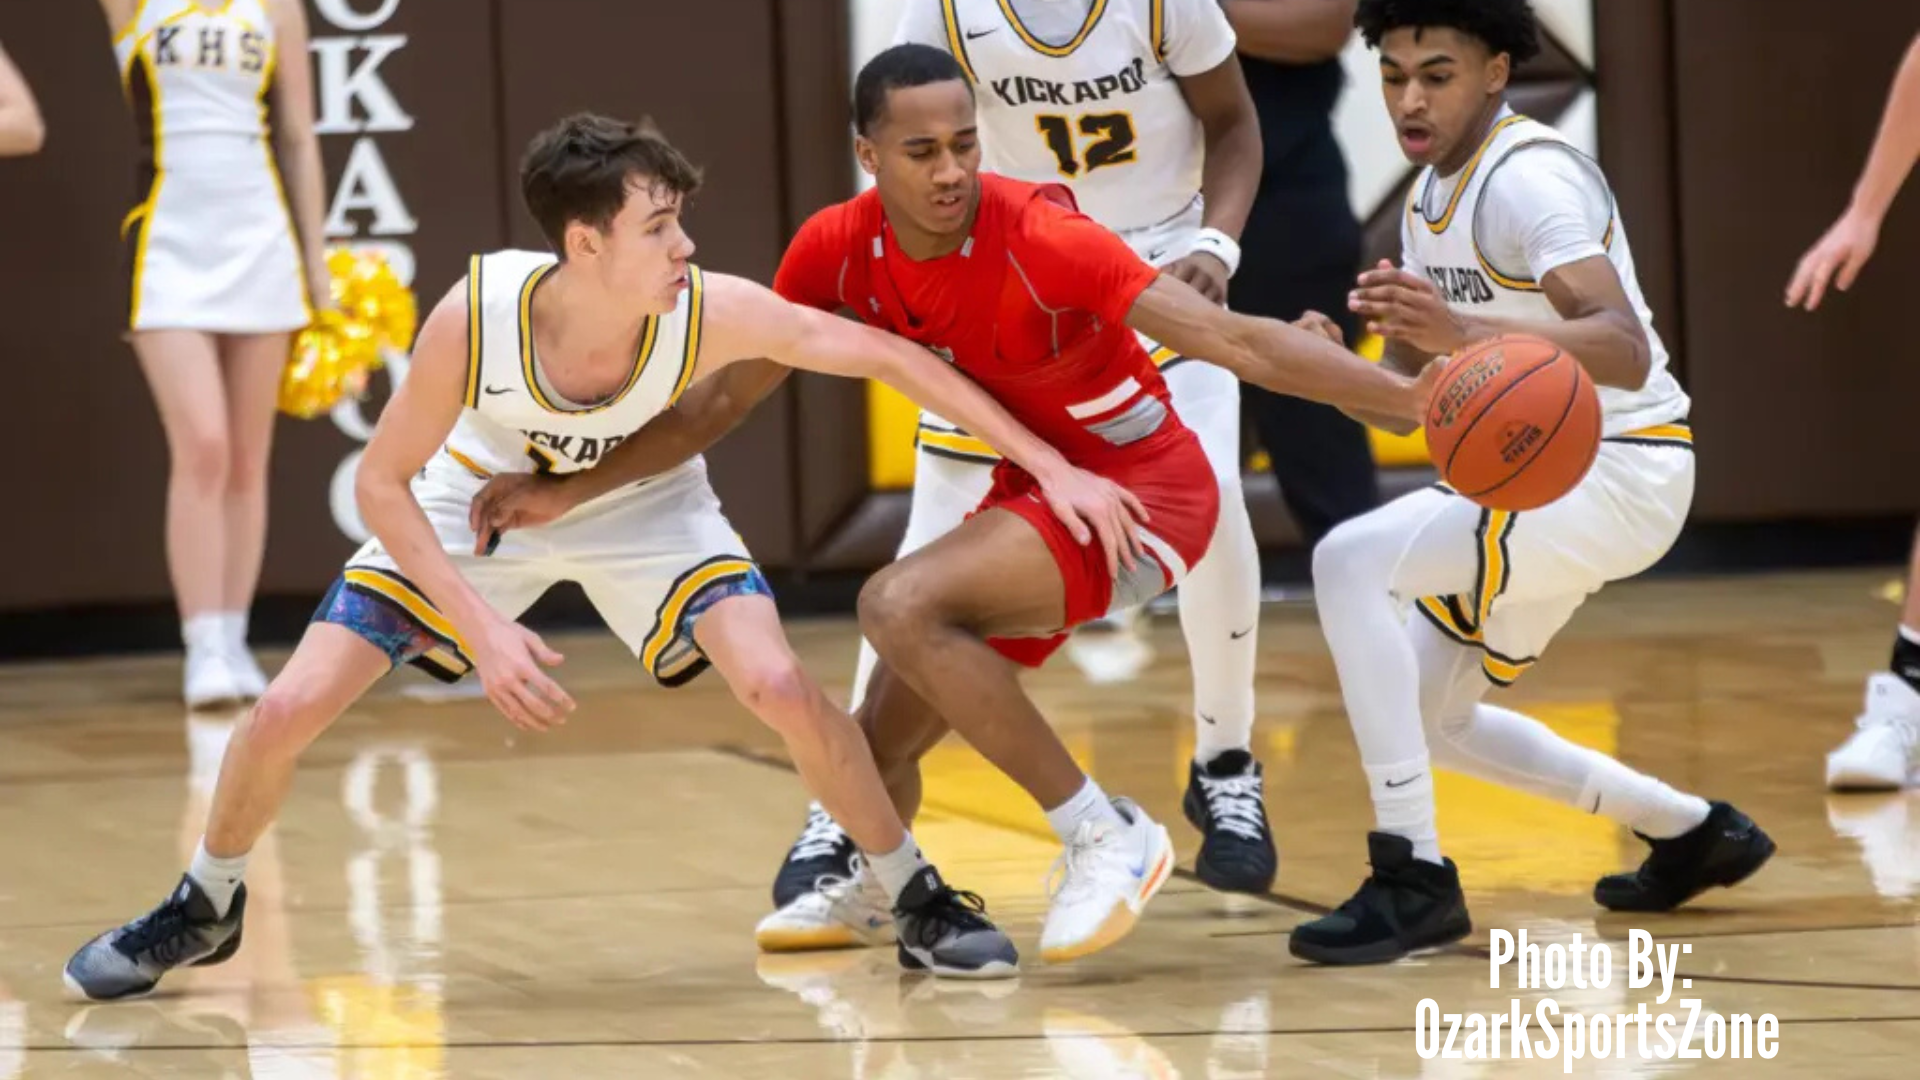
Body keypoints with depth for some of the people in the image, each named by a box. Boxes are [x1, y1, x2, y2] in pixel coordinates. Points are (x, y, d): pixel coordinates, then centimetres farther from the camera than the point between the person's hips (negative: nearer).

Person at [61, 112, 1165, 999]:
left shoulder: (710, 313, -34)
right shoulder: (477, 314, -36)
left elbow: (889, 356, -25)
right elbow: (383, 481, -23)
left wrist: (1049, 464, -26)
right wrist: (482, 628, -32)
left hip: (640, 501, 0)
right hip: (478, 499, 0)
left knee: (782, 686, -22)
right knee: (289, 710, -8)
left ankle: (920, 902, 0)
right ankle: (207, 905, 21)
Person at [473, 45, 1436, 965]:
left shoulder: (1038, 237, -28)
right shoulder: (839, 249, -10)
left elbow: (1235, 341, -32)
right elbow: (720, 400, 2)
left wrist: (1411, 395, -42)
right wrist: (562, 494, -3)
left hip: (1141, 486, -7)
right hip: (1030, 487, 7)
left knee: (902, 605, -30)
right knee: (874, 750, 9)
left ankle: (1105, 836, -19)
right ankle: (873, 891, 47)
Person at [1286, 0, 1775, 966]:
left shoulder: (1529, 177, -19)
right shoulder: (1429, 196, 9)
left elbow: (1624, 350, -33)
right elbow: (1400, 396, 15)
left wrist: (1466, 332, -48)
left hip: (1621, 466, -10)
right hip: (1540, 475, 10)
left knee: (1352, 560, -26)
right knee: (1426, 718, 17)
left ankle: (1414, 878, -23)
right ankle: (1689, 831, 30)